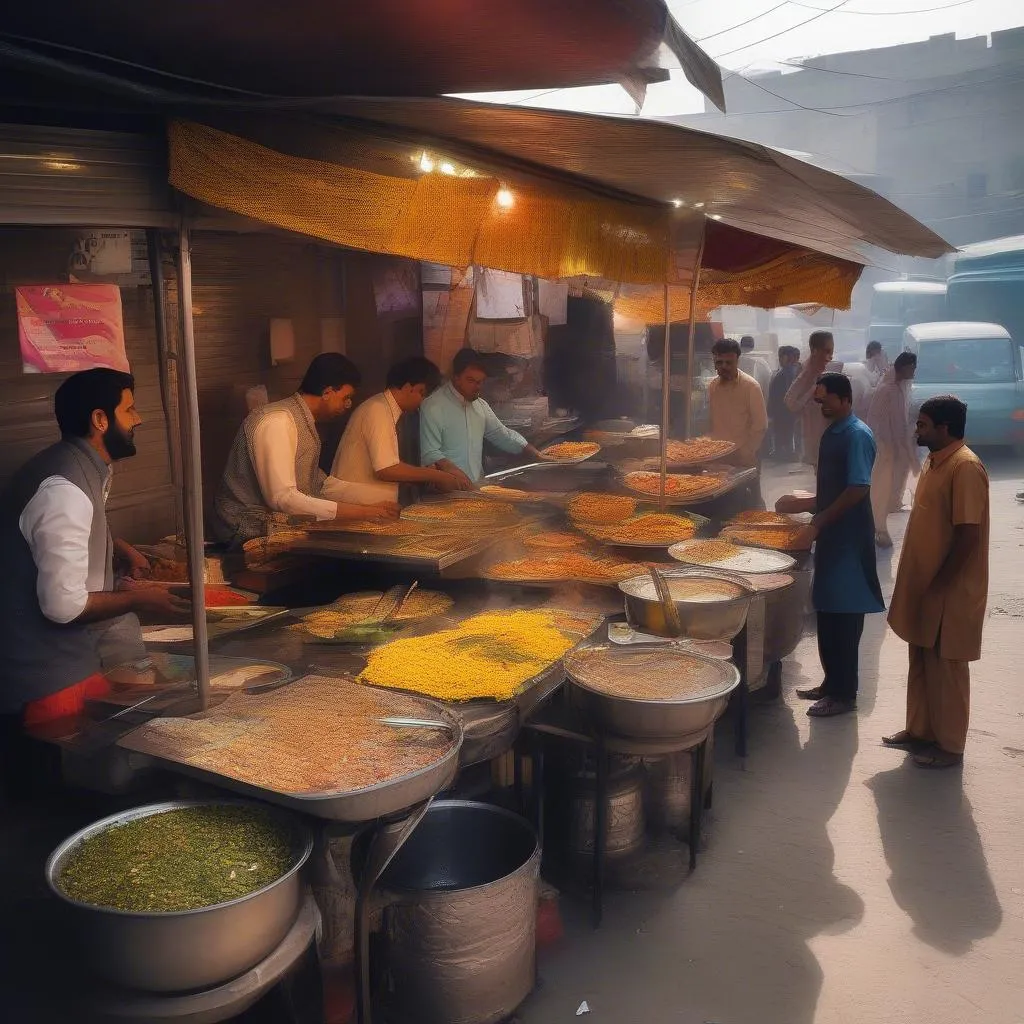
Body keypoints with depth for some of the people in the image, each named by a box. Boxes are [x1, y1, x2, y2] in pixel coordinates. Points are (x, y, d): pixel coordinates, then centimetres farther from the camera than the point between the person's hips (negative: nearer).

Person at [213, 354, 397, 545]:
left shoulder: (304, 421, 11)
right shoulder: (276, 421, -18)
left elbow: (319, 484, 14)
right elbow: (282, 498, -26)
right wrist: (359, 512, -26)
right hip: (251, 531, -9)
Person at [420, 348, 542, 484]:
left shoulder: (481, 405, 14)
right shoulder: (434, 407, -9)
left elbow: (503, 435, 24)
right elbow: (429, 453, -15)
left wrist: (536, 454, 15)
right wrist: (451, 469, -33)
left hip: (477, 486, 7)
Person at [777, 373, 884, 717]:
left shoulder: (857, 435, -14)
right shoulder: (833, 433, 13)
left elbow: (857, 490, -21)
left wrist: (817, 525, -20)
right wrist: (803, 504, 13)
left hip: (848, 538, -9)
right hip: (831, 535, 9)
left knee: (843, 616, -1)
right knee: (827, 612, 14)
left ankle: (844, 694, 8)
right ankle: (832, 683, 25)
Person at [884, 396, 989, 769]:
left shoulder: (965, 467, -20)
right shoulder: (935, 461, 10)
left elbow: (969, 534, -23)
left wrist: (939, 584, -20)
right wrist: (919, 584, 16)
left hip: (949, 592, -9)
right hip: (923, 585, 9)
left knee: (946, 668, 3)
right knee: (921, 663, 17)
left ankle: (950, 745, 16)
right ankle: (920, 730, 31)